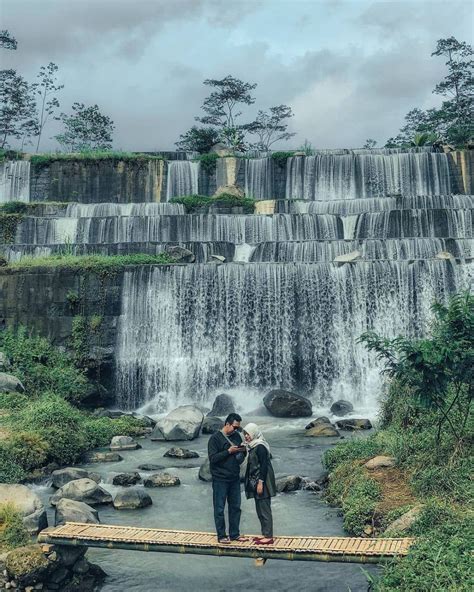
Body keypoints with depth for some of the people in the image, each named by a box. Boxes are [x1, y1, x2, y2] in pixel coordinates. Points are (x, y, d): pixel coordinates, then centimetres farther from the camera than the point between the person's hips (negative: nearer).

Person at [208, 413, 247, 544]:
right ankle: (221, 536, 14)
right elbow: (212, 458, -17)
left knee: (235, 507, 12)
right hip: (220, 480, -6)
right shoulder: (215, 438, -11)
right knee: (219, 509, 3)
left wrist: (244, 451, -7)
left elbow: (241, 457, 16)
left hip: (235, 479, 6)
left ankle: (235, 534, 23)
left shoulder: (237, 436, 7)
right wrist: (229, 451, -23)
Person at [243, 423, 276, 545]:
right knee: (259, 510, 15)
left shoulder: (260, 447, -16)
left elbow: (264, 466, -19)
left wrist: (260, 482, -21)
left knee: (264, 509, -4)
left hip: (262, 482, -10)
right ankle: (265, 534, 24)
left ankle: (269, 537, 3)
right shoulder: (253, 446, 13)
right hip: (255, 482, 10)